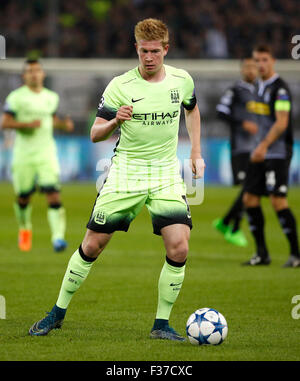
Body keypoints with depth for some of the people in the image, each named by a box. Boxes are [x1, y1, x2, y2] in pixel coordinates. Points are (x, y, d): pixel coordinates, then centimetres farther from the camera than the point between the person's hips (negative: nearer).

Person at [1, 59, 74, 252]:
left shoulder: (52, 97, 10)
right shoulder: (16, 97, -4)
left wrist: (64, 124, 5)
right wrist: (27, 124, -21)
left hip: (46, 153, 2)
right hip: (24, 154, -2)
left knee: (53, 193, -15)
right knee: (23, 197, 9)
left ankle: (58, 237, -22)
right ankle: (25, 229, 39)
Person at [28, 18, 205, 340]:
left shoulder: (182, 80, 1)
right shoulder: (119, 86, -7)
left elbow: (192, 109, 24)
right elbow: (95, 134, -4)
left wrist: (196, 152, 19)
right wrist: (114, 121, -25)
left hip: (167, 174, 2)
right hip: (126, 173, -2)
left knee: (179, 248, -15)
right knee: (92, 244, 0)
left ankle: (161, 324, 1)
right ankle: (58, 313, 17)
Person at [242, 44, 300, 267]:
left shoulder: (279, 89, -12)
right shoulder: (259, 86, 14)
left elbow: (281, 123, -21)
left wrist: (264, 145, -29)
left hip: (278, 153, -9)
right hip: (261, 153, 9)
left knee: (278, 201, -14)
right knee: (250, 199, 5)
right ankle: (262, 254, 12)